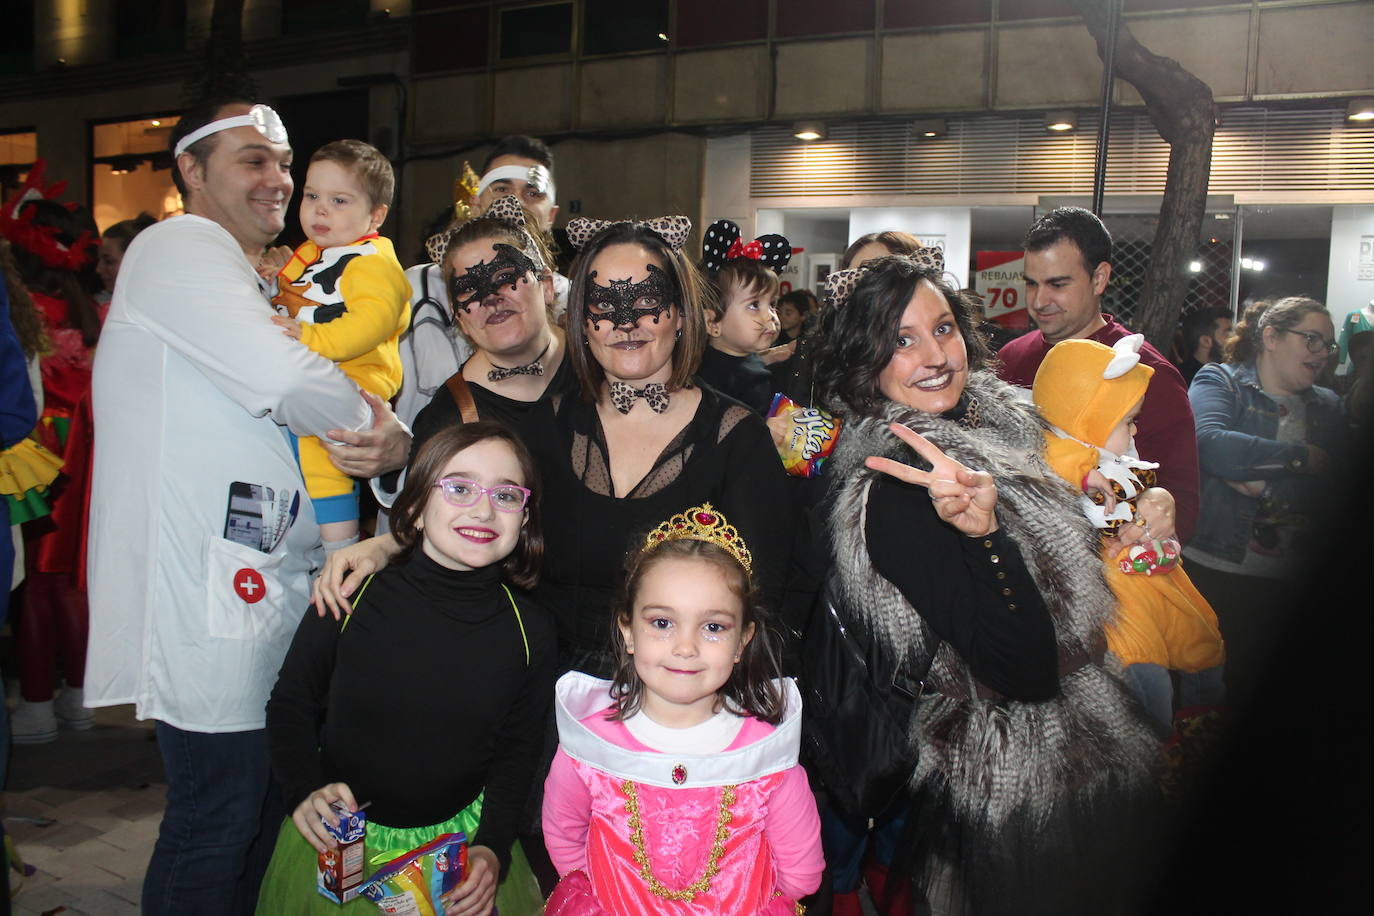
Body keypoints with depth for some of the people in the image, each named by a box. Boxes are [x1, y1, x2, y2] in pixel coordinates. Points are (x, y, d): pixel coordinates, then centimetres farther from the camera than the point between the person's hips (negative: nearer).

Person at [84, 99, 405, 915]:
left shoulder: (245, 279, 24)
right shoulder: (175, 250, -8)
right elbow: (287, 379, -24)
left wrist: (378, 443, -2)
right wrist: (387, 430, -6)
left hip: (264, 587, 10)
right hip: (208, 596, -10)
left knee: (263, 812, 16)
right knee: (218, 824, -2)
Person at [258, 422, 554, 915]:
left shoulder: (531, 629, -7)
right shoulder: (350, 598, -13)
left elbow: (519, 750, 1)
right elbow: (291, 705, 0)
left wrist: (493, 848, -10)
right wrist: (306, 791, -14)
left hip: (460, 839, 1)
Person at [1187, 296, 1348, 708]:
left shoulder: (1327, 406, 17)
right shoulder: (1219, 381, 3)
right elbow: (1211, 444, -19)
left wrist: (1265, 480, -12)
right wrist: (1302, 458, -13)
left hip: (1288, 585, 4)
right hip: (1215, 570, -4)